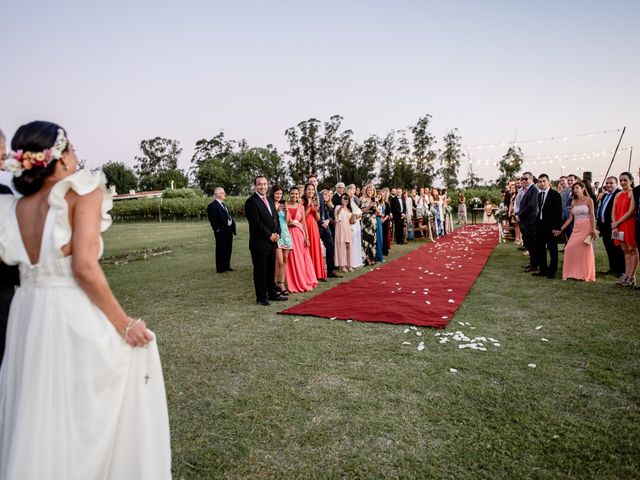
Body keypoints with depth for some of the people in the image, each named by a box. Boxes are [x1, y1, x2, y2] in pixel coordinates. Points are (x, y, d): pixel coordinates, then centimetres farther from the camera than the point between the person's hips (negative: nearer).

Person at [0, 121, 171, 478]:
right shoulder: (82, 191, -11)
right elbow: (84, 267, -19)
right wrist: (124, 323, -15)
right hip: (74, 317, -7)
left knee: (35, 419, 21)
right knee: (85, 413, 9)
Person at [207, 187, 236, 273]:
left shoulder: (223, 204, 18)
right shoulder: (212, 206, -11)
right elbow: (213, 220, -17)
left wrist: (233, 226, 10)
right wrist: (217, 229, -19)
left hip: (229, 230, 9)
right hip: (221, 232, -9)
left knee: (228, 249, 15)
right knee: (221, 249, 0)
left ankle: (227, 266, 27)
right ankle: (220, 268, 9)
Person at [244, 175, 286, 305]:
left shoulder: (270, 200, 17)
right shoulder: (251, 202, -10)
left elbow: (276, 218, 17)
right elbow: (256, 223, -16)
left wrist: (277, 234, 1)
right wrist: (270, 235, -12)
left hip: (272, 241, 7)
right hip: (259, 242, -7)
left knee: (271, 269, 14)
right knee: (260, 270, 1)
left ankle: (272, 293, 24)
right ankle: (261, 297, 10)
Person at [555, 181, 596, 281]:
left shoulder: (589, 200, -1)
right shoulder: (573, 202, 12)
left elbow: (592, 216, -7)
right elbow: (570, 218, 10)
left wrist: (593, 230, -15)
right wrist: (561, 229, 4)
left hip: (586, 228, -5)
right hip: (576, 229, 5)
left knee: (585, 251, -2)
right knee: (570, 249, -5)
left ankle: (585, 274, 9)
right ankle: (573, 273, 6)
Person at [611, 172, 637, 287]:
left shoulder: (632, 193, -7)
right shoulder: (618, 195, 14)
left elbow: (631, 211, -15)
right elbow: (614, 212, 9)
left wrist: (617, 223, -12)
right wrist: (615, 226, -4)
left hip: (630, 224, -6)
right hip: (619, 226, 6)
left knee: (632, 250, -1)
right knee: (625, 250, 10)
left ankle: (631, 277, 2)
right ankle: (626, 275, 14)